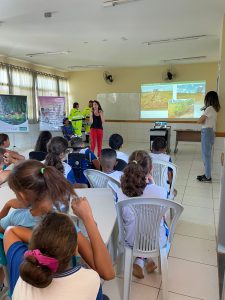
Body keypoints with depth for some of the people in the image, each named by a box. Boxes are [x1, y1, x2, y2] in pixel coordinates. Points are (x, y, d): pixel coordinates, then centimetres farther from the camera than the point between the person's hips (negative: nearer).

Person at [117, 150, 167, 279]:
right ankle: (147, 259, 26)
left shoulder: (120, 193, -23)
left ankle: (140, 261, 26)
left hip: (132, 241, 1)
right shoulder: (161, 191, -27)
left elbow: (124, 218, -3)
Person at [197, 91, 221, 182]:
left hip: (207, 132, -10)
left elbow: (199, 121, -16)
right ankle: (207, 174, 24)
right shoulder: (214, 109, 13)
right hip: (210, 132, 10)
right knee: (206, 154, 15)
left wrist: (203, 120, 2)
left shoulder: (209, 108, -16)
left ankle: (208, 177, 5)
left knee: (206, 155, -3)